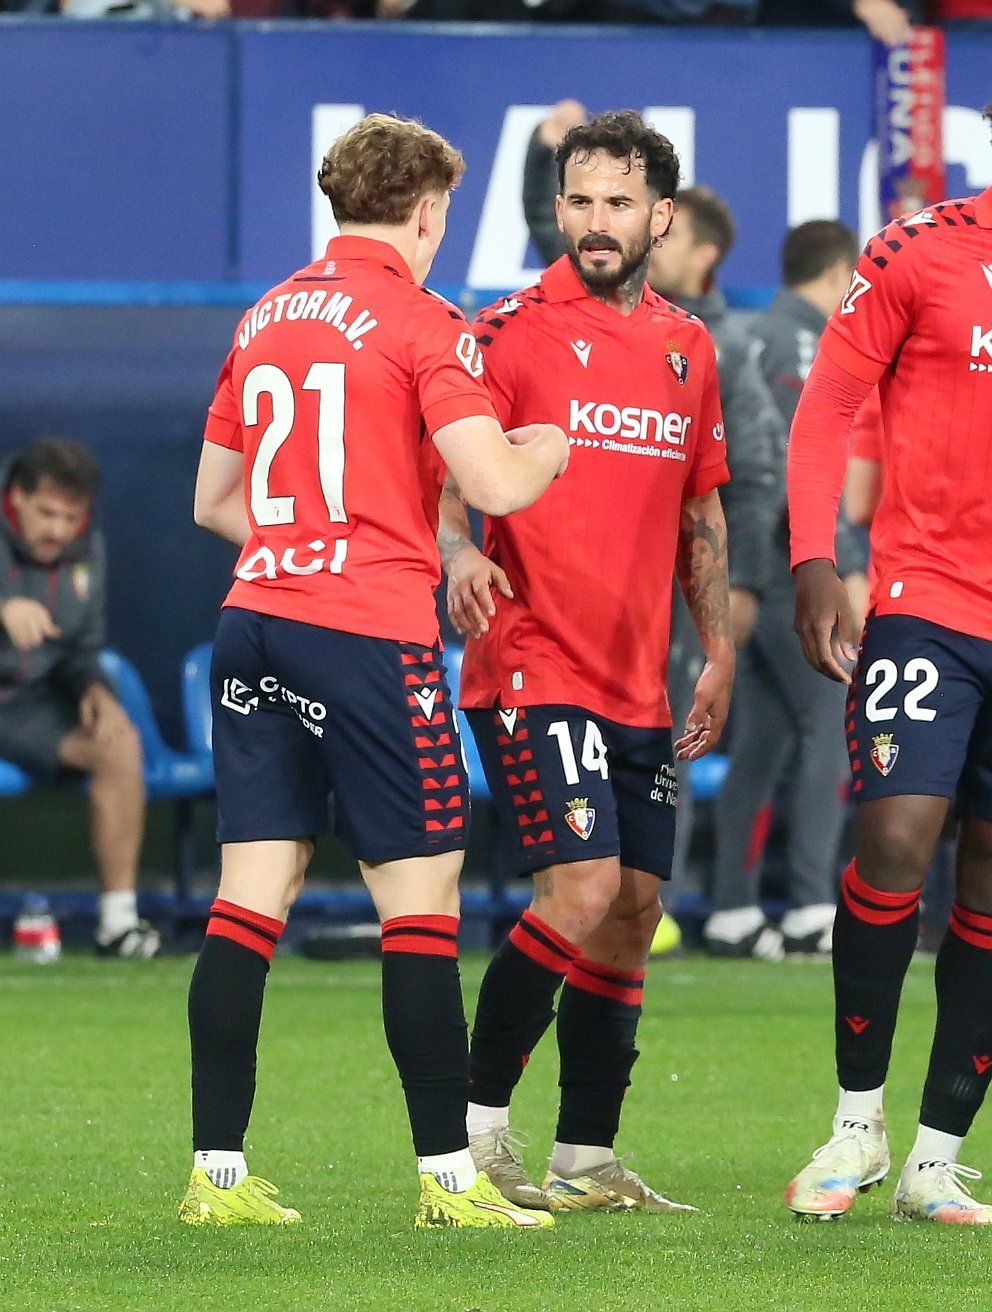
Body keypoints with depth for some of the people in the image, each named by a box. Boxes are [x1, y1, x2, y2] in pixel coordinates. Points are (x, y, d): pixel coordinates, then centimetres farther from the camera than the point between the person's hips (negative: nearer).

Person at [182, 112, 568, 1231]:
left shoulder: (265, 319, 14)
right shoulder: (421, 324, -6)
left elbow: (213, 500, 21)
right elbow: (492, 484, -14)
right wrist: (546, 452, 7)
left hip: (254, 622, 6)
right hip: (373, 636, -6)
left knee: (250, 897, 5)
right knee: (420, 901, -1)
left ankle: (216, 1172, 3)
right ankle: (447, 1177, -1)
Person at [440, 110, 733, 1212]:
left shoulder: (686, 348, 13)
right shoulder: (512, 332, -5)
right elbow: (443, 474, -11)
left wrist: (718, 647, 15)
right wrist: (458, 554, -31)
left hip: (639, 688, 7)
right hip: (533, 668, -7)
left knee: (633, 912, 6)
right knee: (582, 891, -17)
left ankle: (586, 1159, 13)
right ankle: (475, 1122, -6)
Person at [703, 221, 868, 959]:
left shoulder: (754, 339, 16)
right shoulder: (802, 345, -10)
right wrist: (846, 568, -18)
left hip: (750, 570, 9)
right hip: (794, 572, -9)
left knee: (762, 739, 10)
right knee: (833, 729, -7)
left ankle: (734, 912, 9)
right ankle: (812, 911, -11)